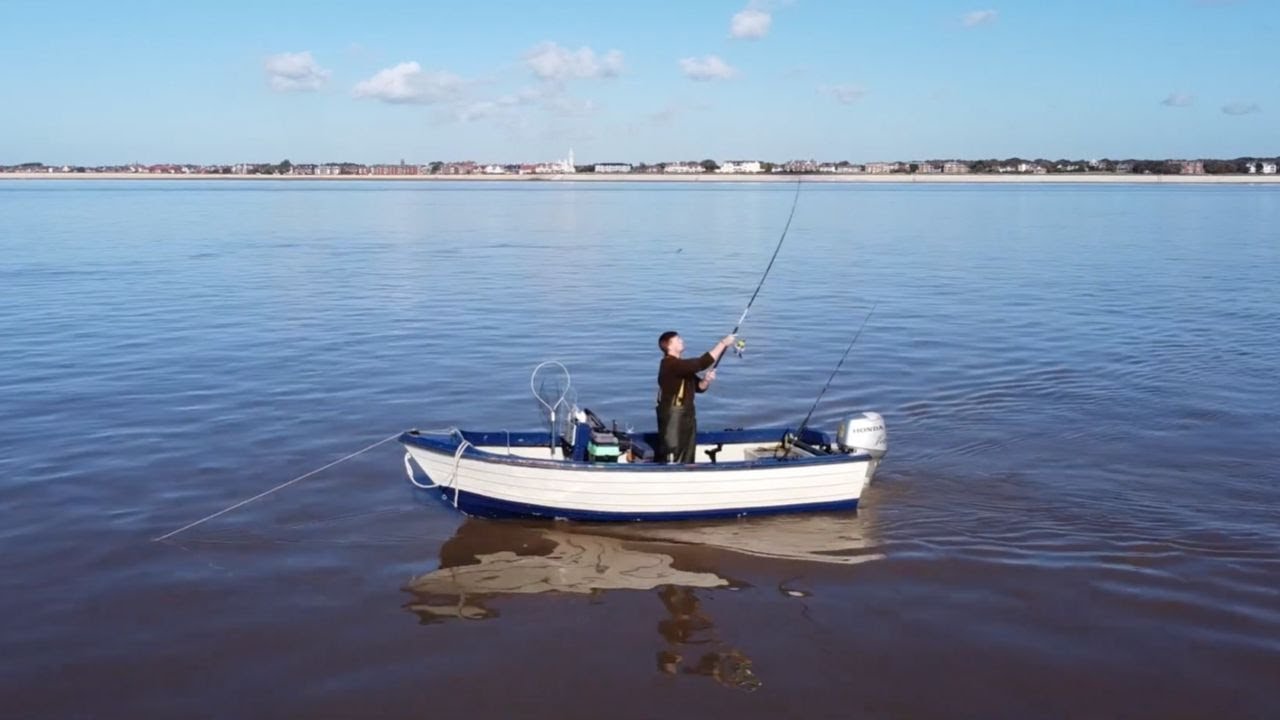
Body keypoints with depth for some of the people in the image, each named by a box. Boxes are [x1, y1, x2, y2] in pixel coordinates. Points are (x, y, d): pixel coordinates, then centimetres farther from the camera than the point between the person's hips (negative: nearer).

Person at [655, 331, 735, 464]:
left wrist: (706, 380, -7)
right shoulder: (670, 364, -18)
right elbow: (701, 363, -27)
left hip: (687, 417, 10)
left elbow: (699, 387, 17)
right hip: (673, 418, -10)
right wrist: (723, 343, -20)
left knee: (687, 460, 14)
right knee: (671, 461, -8)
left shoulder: (683, 366, 15)